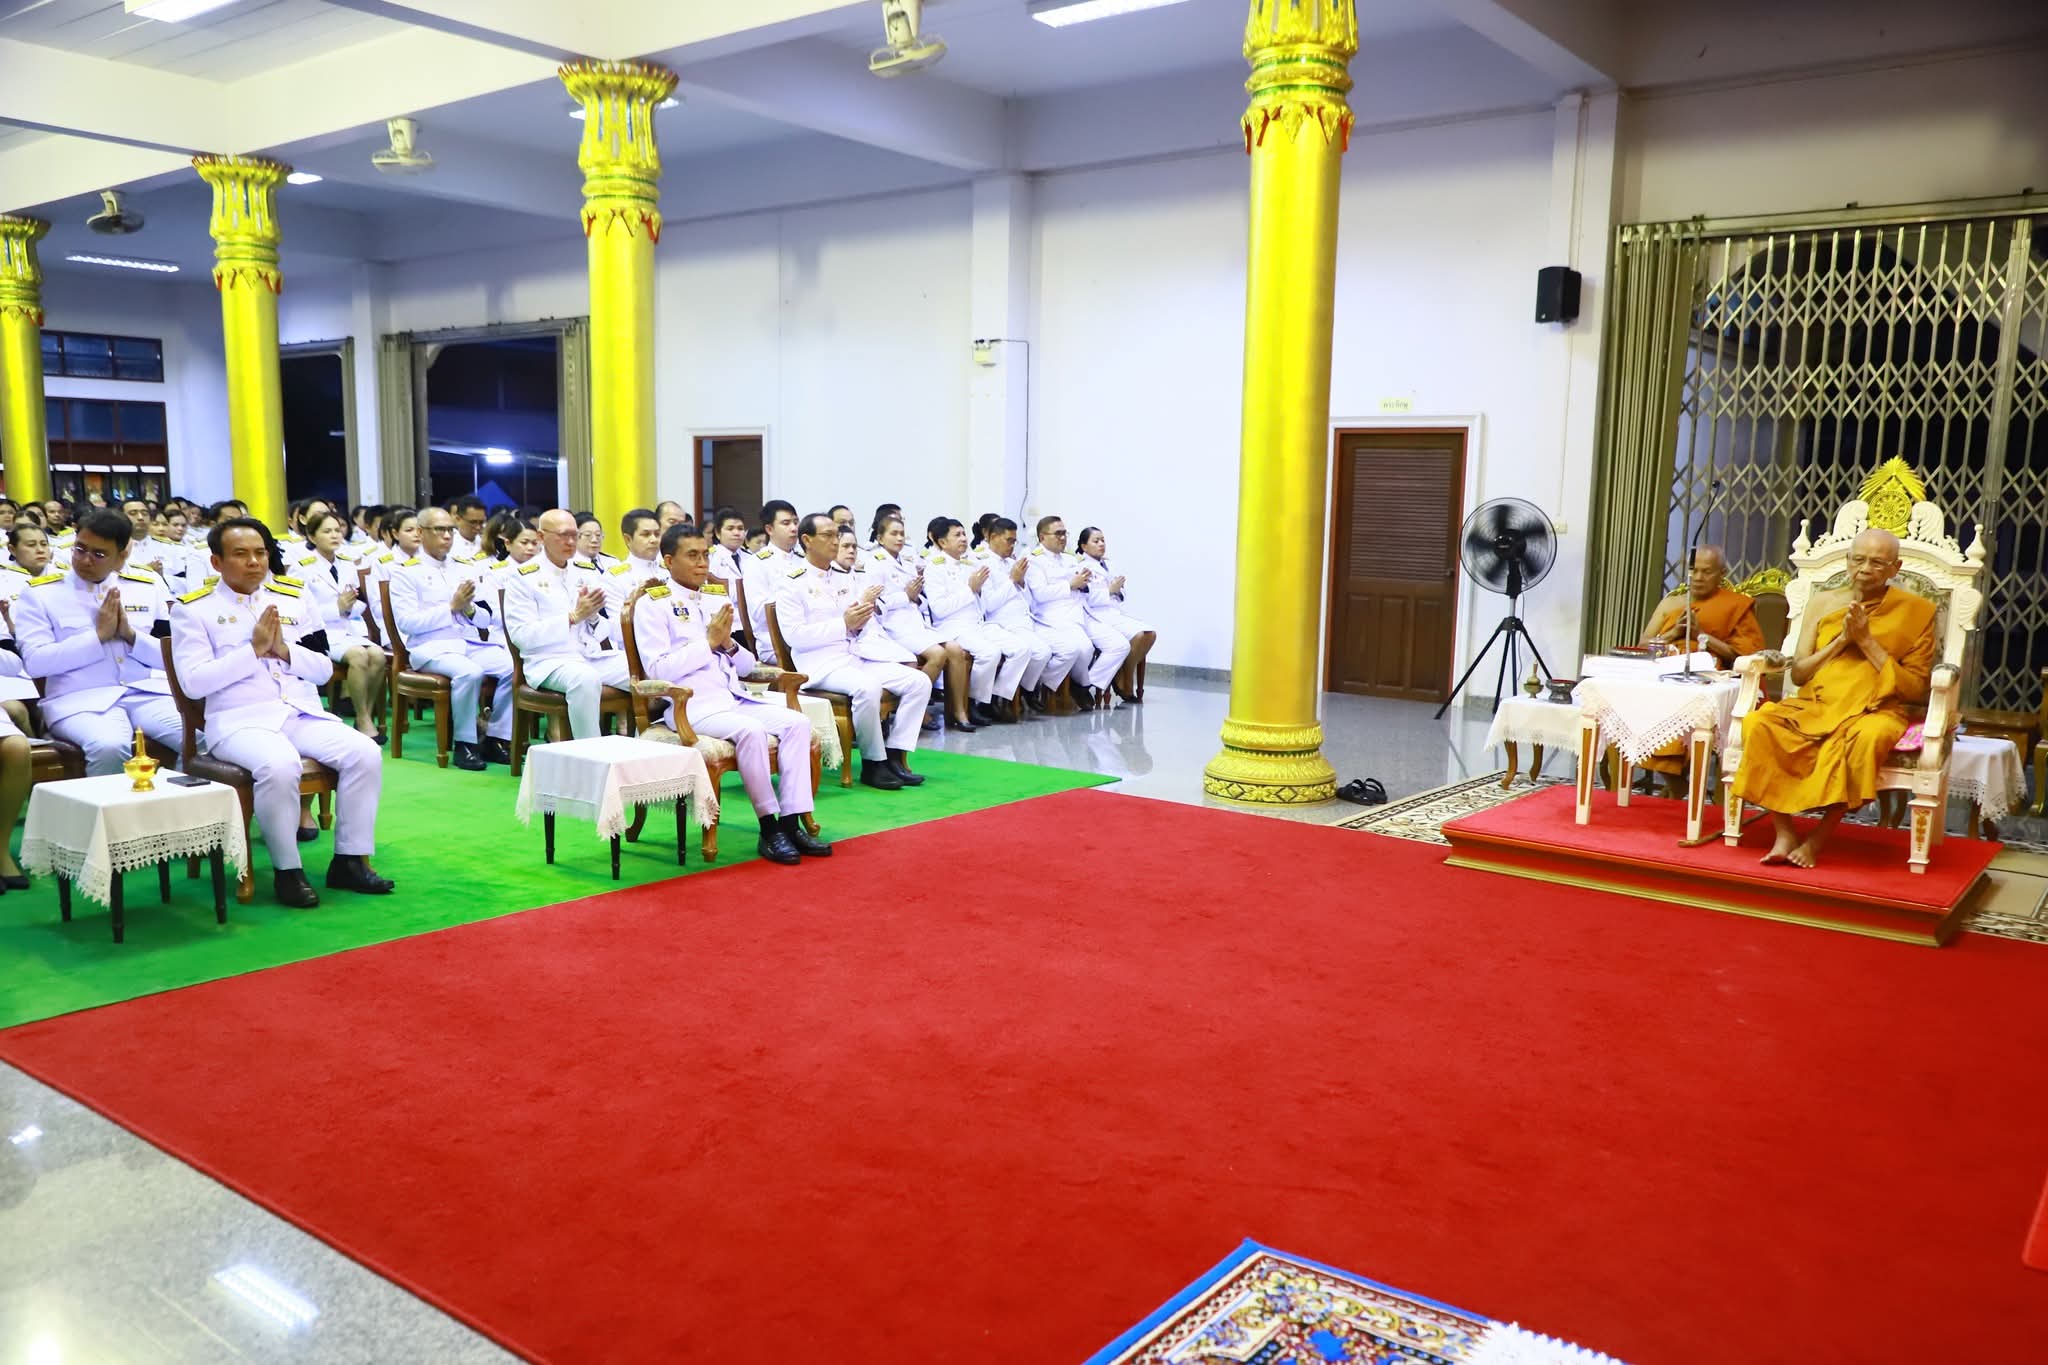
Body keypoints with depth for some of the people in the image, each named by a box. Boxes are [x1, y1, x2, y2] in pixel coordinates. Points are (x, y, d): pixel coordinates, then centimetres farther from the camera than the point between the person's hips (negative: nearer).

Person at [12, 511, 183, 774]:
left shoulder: (148, 588, 15)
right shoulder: (40, 593, 7)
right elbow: (35, 662, -6)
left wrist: (131, 634, -6)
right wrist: (98, 635, -9)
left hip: (148, 693, 2)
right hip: (80, 699, -2)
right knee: (109, 747, -35)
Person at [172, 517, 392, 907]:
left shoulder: (295, 598, 15)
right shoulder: (193, 608, 3)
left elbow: (324, 670, 12)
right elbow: (193, 682, -9)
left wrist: (285, 649, -7)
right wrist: (253, 649, -14)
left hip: (303, 713, 4)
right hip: (239, 720, -4)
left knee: (365, 753, -21)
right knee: (279, 765, -36)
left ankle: (349, 860, -8)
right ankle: (287, 870, -16)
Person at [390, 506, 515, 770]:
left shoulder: (466, 567, 17)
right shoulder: (406, 572, 3)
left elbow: (486, 619, 15)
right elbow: (406, 622, -9)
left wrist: (469, 609, -8)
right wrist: (451, 607, -13)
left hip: (471, 643, 5)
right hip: (431, 647, -5)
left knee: (512, 666, -22)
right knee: (469, 671, -35)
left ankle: (496, 739, -11)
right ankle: (464, 745, -20)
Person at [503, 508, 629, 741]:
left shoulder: (588, 570, 16)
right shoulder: (523, 578, 0)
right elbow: (521, 635, -10)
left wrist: (593, 616, -7)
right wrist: (573, 617, -15)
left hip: (596, 655, 6)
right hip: (551, 660, -5)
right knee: (586, 678, -37)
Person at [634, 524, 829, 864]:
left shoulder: (718, 597, 19)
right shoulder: (652, 604, 0)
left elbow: (746, 666, 19)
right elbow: (657, 669, -12)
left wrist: (729, 645, -3)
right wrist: (708, 642, -11)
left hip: (734, 697, 7)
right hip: (691, 705, -6)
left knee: (797, 722, -16)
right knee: (750, 730, -32)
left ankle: (792, 822, -18)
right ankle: (769, 828, -23)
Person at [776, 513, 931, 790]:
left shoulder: (845, 578, 21)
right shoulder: (791, 583, 0)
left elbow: (867, 627, 21)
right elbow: (793, 635, -11)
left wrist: (862, 621, -4)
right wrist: (843, 625, -16)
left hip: (859, 655, 7)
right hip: (822, 663, -7)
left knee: (919, 681, -12)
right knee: (867, 687, -36)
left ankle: (894, 755, -11)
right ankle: (873, 764, -20)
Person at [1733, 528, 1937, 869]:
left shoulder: (1916, 612, 6)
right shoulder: (1823, 603, 13)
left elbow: (1916, 689, -1)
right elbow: (1798, 674, 10)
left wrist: (1867, 642, -8)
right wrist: (1842, 640, -4)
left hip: (1874, 711, -2)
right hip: (1813, 707, 3)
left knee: (1868, 737, -40)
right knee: (1758, 722, -29)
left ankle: (1818, 838, -25)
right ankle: (1785, 832, -24)